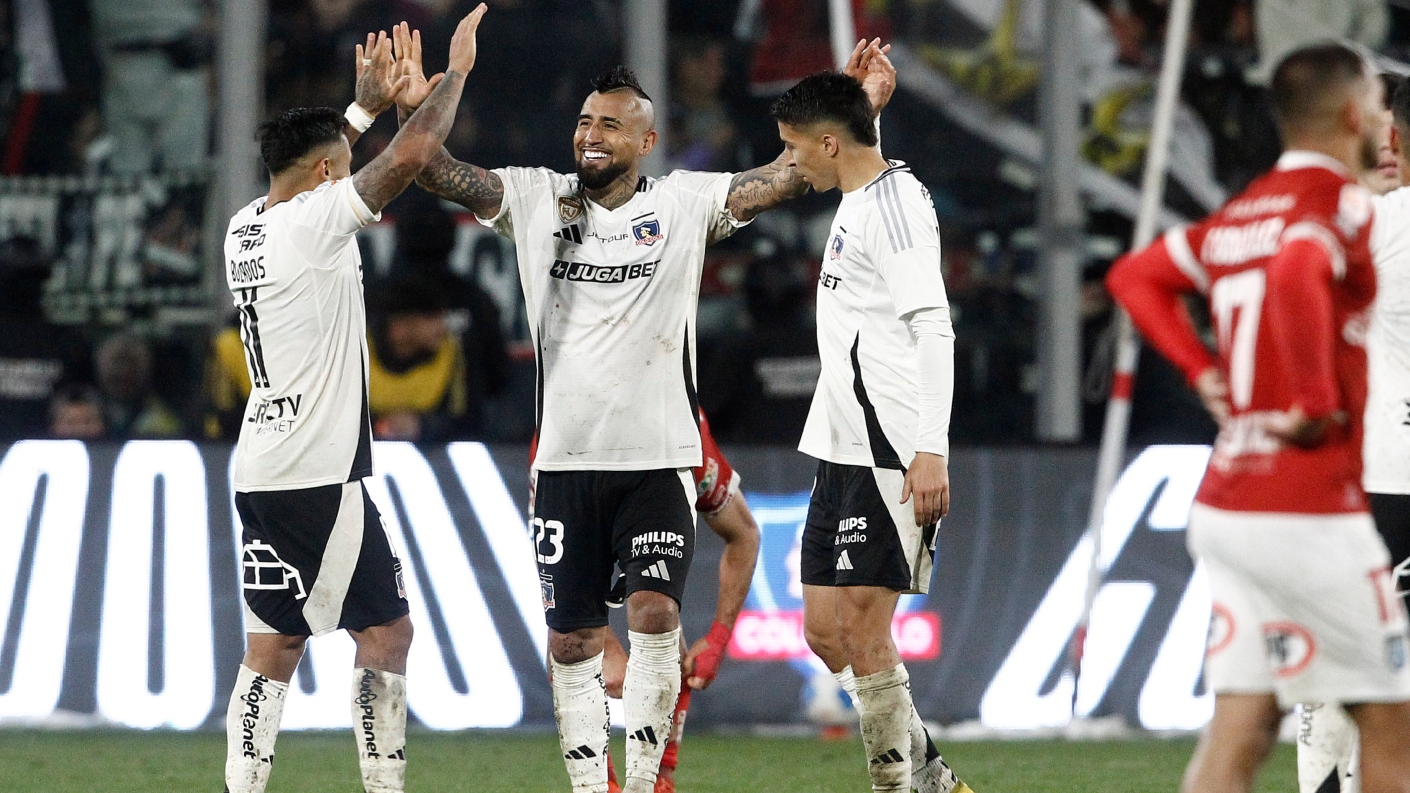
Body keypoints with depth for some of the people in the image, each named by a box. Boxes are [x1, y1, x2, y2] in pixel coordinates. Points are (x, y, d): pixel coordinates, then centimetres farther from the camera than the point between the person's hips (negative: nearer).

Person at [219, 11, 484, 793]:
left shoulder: (246, 226, 11)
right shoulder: (312, 222, -12)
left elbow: (306, 163, 33)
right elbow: (412, 153, -16)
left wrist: (367, 104, 36)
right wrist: (456, 69, -3)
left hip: (261, 473, 8)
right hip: (320, 477, -8)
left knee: (272, 650, 8)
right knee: (386, 633, -1)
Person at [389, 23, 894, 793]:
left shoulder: (683, 203, 1)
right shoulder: (536, 200, 5)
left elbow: (789, 175, -5)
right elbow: (446, 177, -5)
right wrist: (416, 113, -23)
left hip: (659, 460, -2)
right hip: (565, 462, 2)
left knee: (654, 616, -15)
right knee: (571, 642, 5)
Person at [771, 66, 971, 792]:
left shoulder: (894, 202, -14)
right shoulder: (858, 200, 16)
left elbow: (933, 328, -23)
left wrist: (929, 451, -27)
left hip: (890, 457, -11)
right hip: (841, 453, 11)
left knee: (863, 630, -11)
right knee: (826, 631, 9)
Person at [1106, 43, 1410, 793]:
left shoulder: (1239, 213, 14)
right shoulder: (1339, 202, -10)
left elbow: (1135, 275, 26)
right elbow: (1296, 275, -31)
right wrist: (1318, 401, -21)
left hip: (1225, 501, 8)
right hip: (1310, 513, -8)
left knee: (1238, 732, 5)